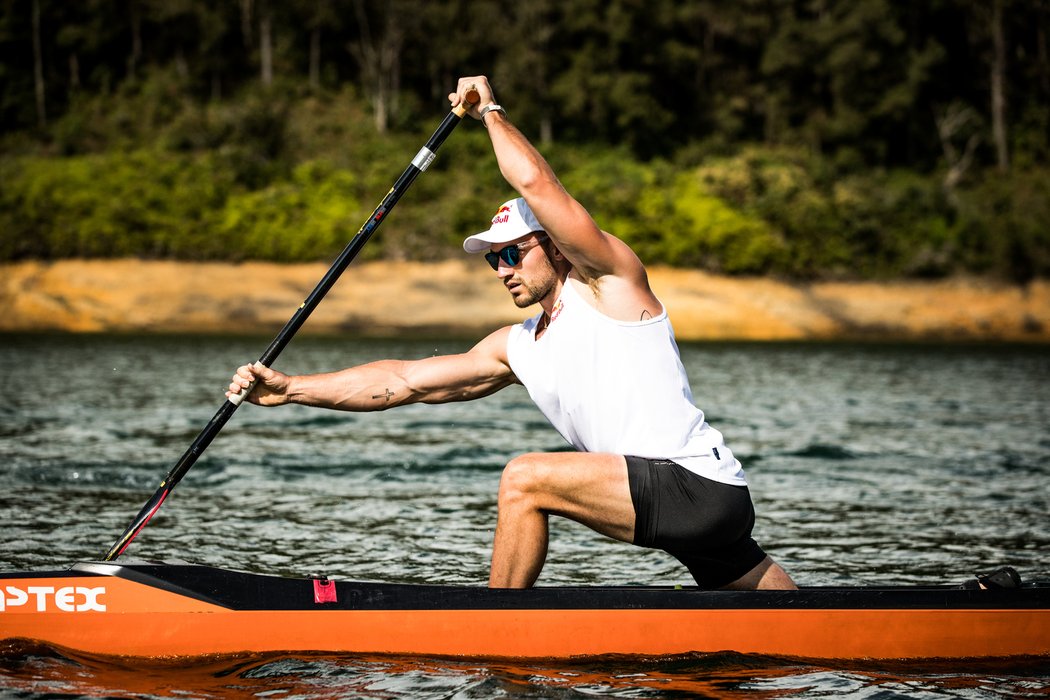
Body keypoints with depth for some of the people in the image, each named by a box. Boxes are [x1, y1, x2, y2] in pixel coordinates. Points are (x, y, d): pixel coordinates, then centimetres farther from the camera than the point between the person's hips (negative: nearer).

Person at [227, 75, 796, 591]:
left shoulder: (609, 282, -3)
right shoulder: (515, 349, 18)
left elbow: (536, 183, -15)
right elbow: (403, 380, 17)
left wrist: (490, 112, 0)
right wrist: (292, 389, 10)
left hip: (698, 484, -9)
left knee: (524, 478, -16)